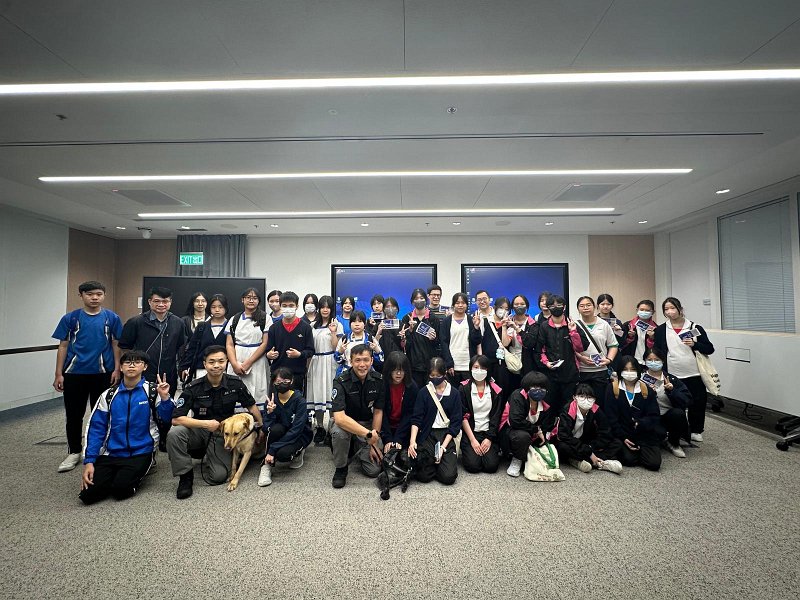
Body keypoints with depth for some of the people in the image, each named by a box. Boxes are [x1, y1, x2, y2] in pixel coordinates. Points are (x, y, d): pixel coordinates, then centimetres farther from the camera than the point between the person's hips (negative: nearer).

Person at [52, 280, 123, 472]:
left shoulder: (112, 318, -1)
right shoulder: (70, 318, 0)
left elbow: (116, 345, 2)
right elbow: (63, 346, 2)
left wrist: (117, 370, -4)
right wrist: (58, 374, 0)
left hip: (103, 373, 0)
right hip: (74, 374, 1)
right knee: (74, 415, 10)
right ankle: (74, 452, 26)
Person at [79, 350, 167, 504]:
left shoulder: (152, 391, -4)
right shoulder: (109, 395, 5)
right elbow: (96, 429, 5)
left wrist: (165, 398, -29)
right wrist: (89, 461, -3)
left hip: (140, 452, -3)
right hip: (111, 454, 4)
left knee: (120, 490, -22)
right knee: (88, 494, -11)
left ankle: (139, 470, 8)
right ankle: (118, 474, 16)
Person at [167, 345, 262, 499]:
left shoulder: (235, 384, -13)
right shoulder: (193, 388, -16)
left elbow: (251, 406, 2)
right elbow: (176, 419, -20)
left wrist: (261, 426, 9)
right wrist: (206, 424, -27)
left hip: (222, 434, 0)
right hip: (199, 431, 0)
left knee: (219, 477, -15)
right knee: (174, 433, -32)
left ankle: (208, 458, 21)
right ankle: (186, 475, -9)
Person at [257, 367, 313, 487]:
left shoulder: (299, 400, -22)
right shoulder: (271, 399, -10)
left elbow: (296, 430, -27)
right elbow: (266, 428, -15)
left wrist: (272, 450, -30)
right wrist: (270, 413, -35)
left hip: (300, 435, -3)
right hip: (282, 432, 4)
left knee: (282, 454, -32)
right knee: (275, 428, -31)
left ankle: (298, 452, 3)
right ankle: (266, 466, -15)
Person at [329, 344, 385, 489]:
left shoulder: (378, 380, -12)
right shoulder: (341, 382, -23)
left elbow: (378, 412, -3)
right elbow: (339, 418, -33)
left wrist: (374, 442, -8)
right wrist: (368, 434, -40)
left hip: (368, 423, 3)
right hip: (346, 423, -2)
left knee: (374, 470, -10)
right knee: (338, 432, -38)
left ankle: (358, 450, 23)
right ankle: (340, 468, -7)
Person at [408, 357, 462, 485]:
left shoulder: (454, 393, 1)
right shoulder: (423, 392, 3)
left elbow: (456, 423, -1)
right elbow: (416, 419, -1)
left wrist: (443, 447, -11)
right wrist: (412, 441, -18)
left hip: (446, 435, 0)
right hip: (427, 434, 0)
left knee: (449, 477, -16)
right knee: (423, 476, -16)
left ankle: (443, 458, 15)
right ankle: (431, 461, 16)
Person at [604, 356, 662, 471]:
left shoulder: (646, 390, 7)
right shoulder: (613, 389, -1)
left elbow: (654, 416, 2)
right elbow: (610, 417, -3)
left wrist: (641, 423, -19)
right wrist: (623, 438, -10)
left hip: (644, 434, 2)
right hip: (622, 434, -2)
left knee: (654, 463, -15)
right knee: (629, 459, -22)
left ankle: (639, 450, 16)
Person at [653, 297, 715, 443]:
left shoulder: (694, 327, 1)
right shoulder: (661, 330, 2)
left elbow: (710, 349, 1)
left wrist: (694, 344, -15)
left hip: (694, 375, 0)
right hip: (672, 376, 0)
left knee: (698, 403, 8)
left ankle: (696, 431, 28)